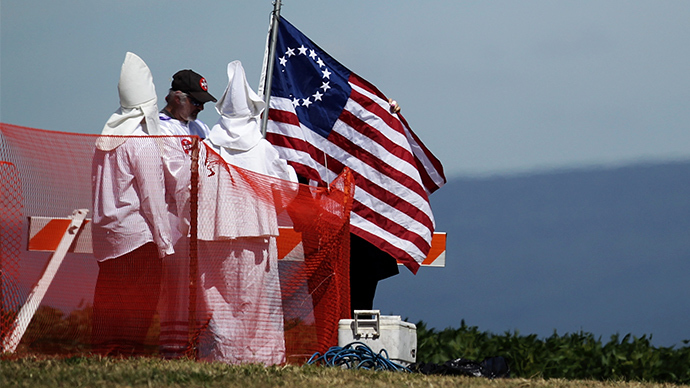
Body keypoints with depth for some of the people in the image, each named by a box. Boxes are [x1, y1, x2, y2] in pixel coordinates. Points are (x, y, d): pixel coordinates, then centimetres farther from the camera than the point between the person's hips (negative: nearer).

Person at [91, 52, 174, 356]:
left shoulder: (106, 137, 9)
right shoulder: (142, 144, -12)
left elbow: (97, 185, 13)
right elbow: (151, 196, -12)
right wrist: (164, 240, -7)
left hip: (104, 229, 7)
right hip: (137, 233, -7)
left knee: (109, 292, 11)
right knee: (142, 292, -2)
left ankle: (104, 346, 12)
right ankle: (130, 346, -5)